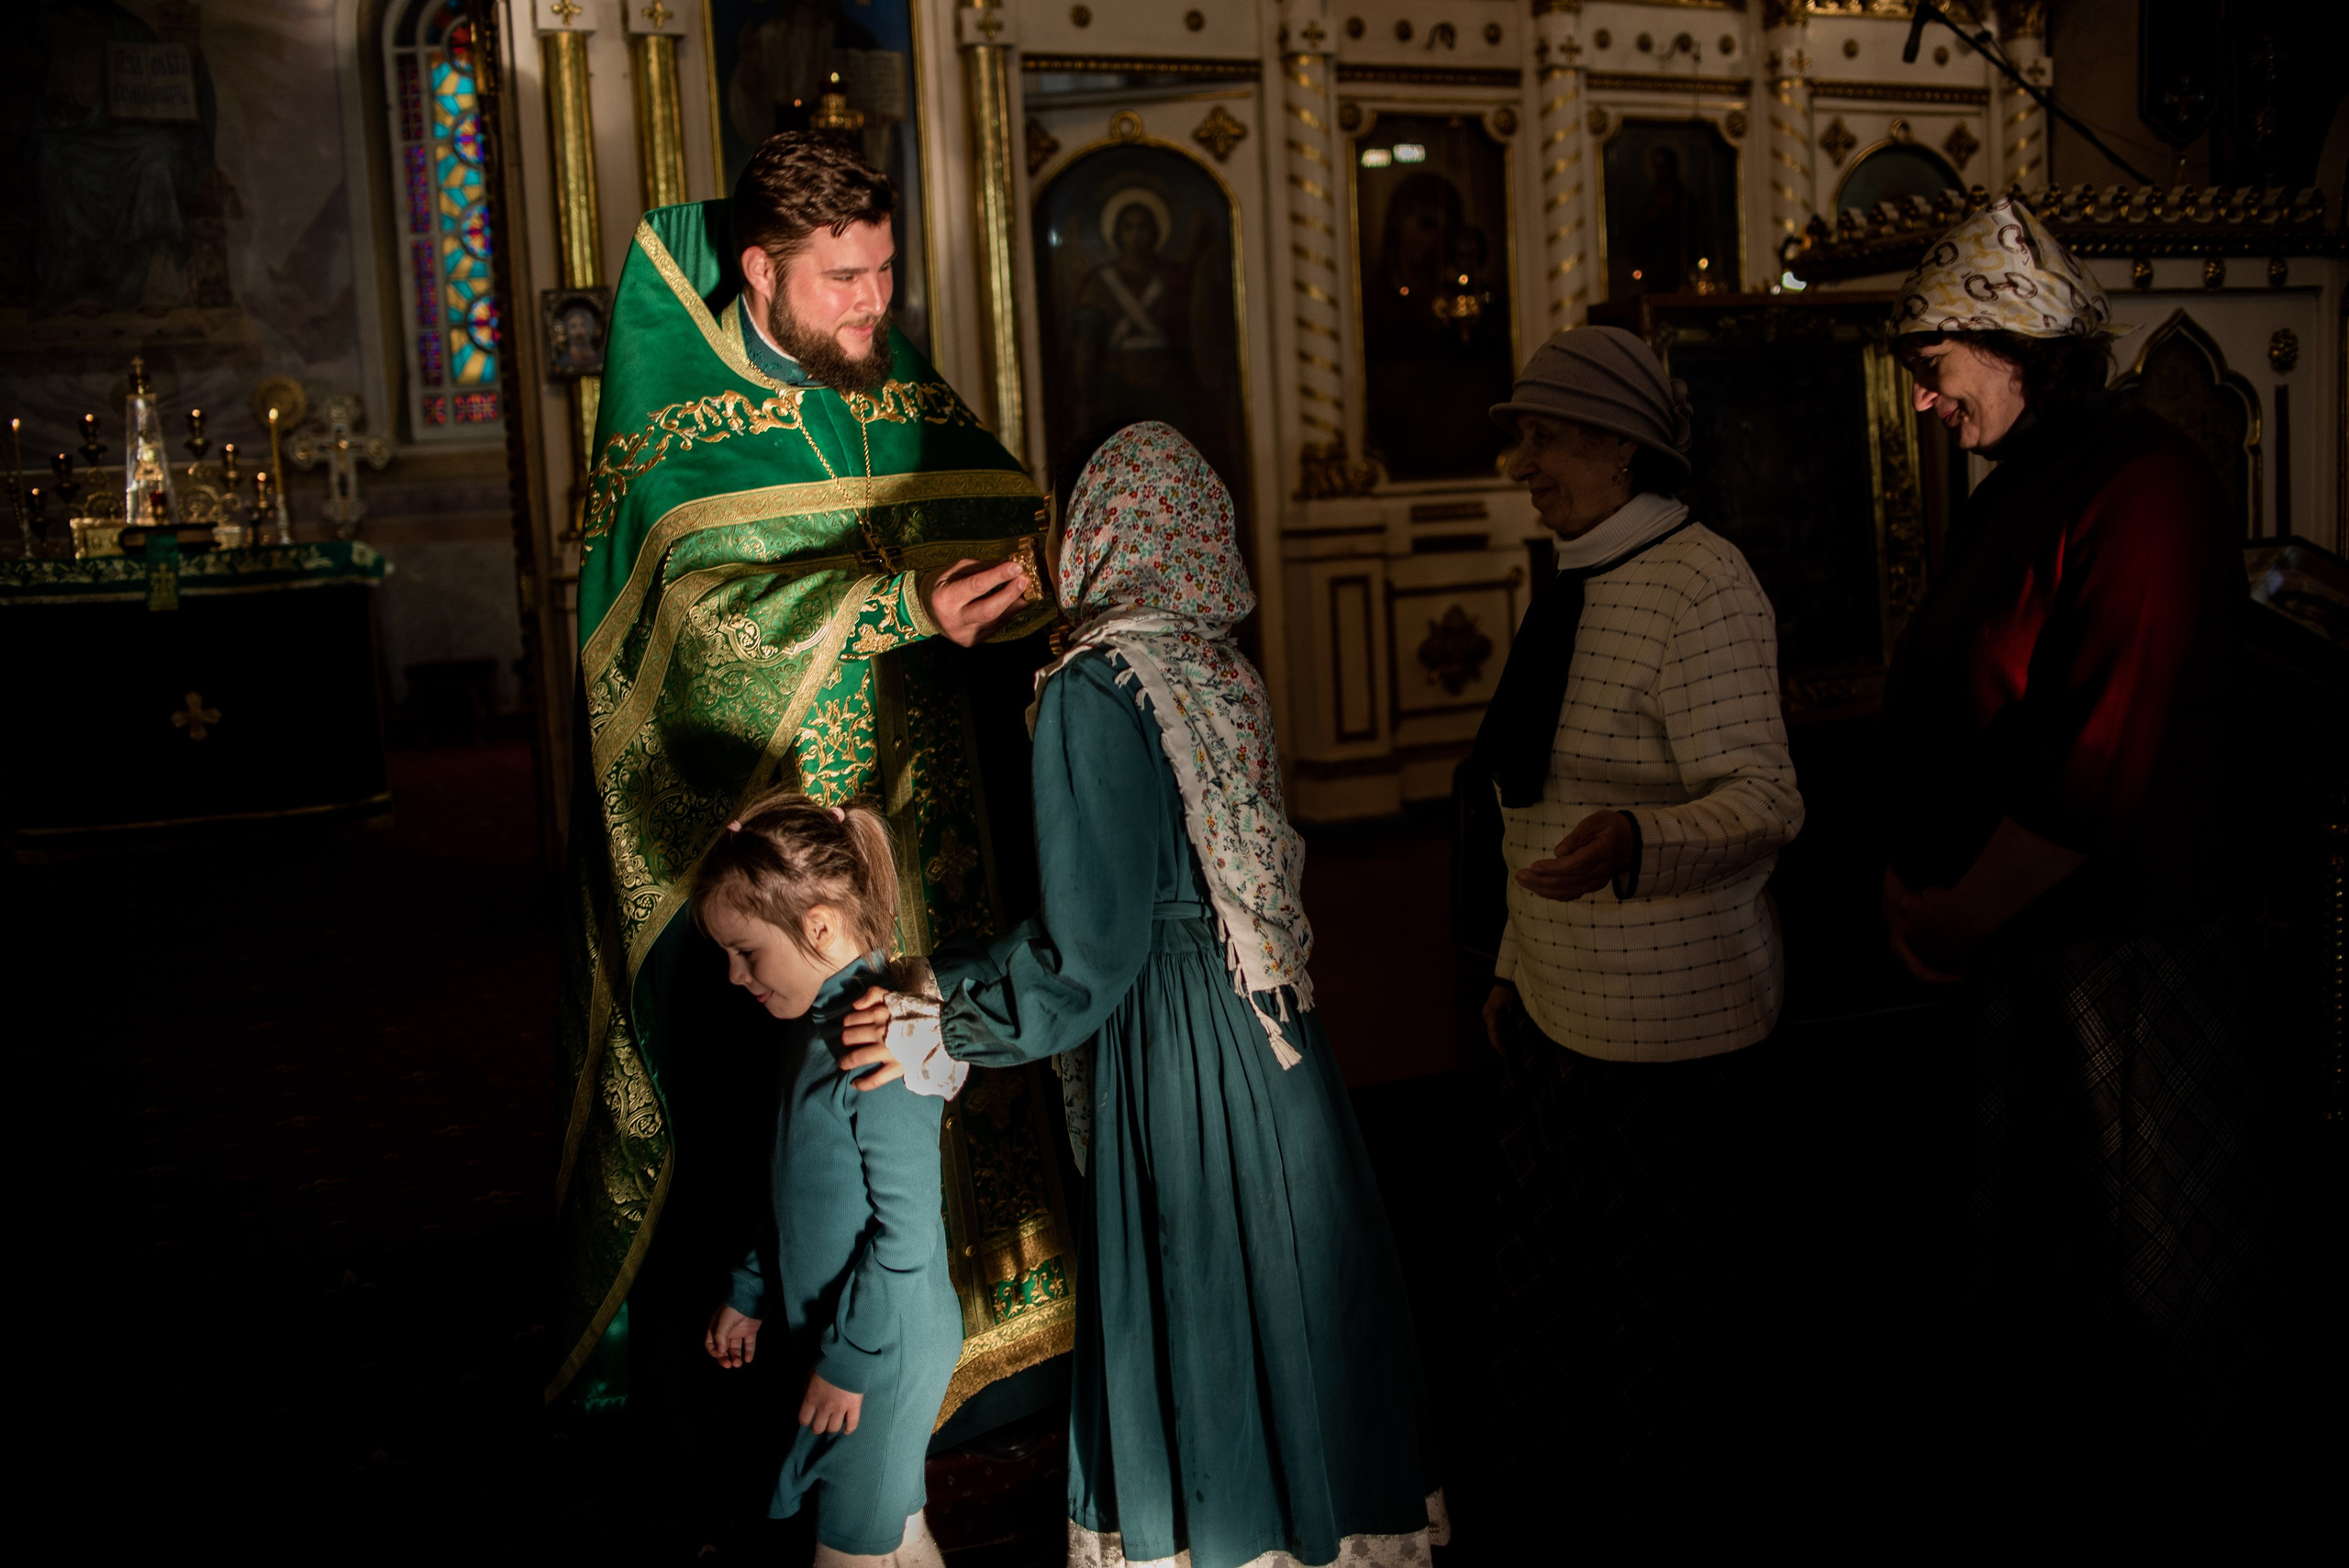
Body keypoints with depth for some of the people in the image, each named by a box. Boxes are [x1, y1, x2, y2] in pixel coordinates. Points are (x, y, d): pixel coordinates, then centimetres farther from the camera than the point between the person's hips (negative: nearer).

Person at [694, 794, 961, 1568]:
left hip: (884, 1351, -9)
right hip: (838, 1331, 9)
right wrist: (749, 1294, 20)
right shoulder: (818, 1022, 5)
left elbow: (906, 1229, -25)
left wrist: (848, 1359, -18)